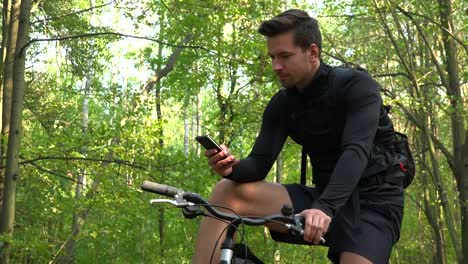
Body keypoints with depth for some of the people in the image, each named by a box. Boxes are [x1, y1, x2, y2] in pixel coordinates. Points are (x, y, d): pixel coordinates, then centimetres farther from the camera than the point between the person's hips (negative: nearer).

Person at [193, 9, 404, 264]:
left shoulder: (356, 85, -13)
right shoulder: (282, 105, 2)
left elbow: (357, 151, -29)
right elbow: (260, 164, -5)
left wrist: (324, 208, -46)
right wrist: (233, 168, -30)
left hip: (372, 201, -4)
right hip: (323, 198, 5)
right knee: (226, 192, -12)